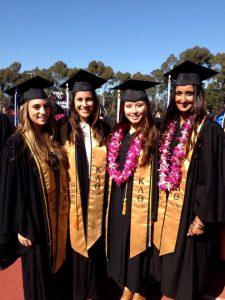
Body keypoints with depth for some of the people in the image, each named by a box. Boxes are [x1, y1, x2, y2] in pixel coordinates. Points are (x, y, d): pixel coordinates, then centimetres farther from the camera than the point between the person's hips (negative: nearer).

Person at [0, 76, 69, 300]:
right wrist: (21, 227, -14)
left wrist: (63, 213, 12)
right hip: (34, 220, -6)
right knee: (38, 274, 10)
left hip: (57, 217, 6)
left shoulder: (52, 139, 5)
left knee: (54, 267, 21)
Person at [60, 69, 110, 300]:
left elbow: (109, 163, 7)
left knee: (96, 243, 13)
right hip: (74, 197, -1)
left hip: (97, 198, 2)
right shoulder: (65, 130, -3)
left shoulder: (103, 129, 3)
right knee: (77, 243, 9)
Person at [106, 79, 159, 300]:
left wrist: (154, 209, -14)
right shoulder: (117, 134, 5)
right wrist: (112, 198, 9)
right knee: (121, 242, 16)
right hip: (118, 200, 6)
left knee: (138, 242, 8)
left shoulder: (152, 135, -12)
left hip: (140, 201, -5)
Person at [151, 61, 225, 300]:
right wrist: (158, 205, 12)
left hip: (189, 208, -6)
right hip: (166, 205, 6)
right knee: (167, 255, 19)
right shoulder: (170, 125, 6)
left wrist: (203, 216, -16)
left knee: (184, 261, 9)